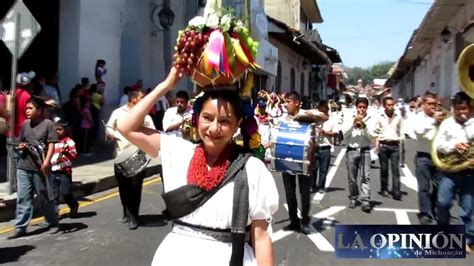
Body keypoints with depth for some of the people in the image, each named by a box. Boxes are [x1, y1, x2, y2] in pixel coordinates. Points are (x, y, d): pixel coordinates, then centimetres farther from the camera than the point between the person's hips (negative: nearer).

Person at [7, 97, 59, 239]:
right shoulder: (25, 124, 12)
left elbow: (51, 144, -11)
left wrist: (46, 162, -20)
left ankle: (53, 224, 22)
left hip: (40, 167, -5)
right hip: (23, 166, 5)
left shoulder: (48, 124, -5)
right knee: (23, 198, 5)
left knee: (45, 197, 7)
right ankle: (20, 227, 10)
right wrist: (21, 146, 1)